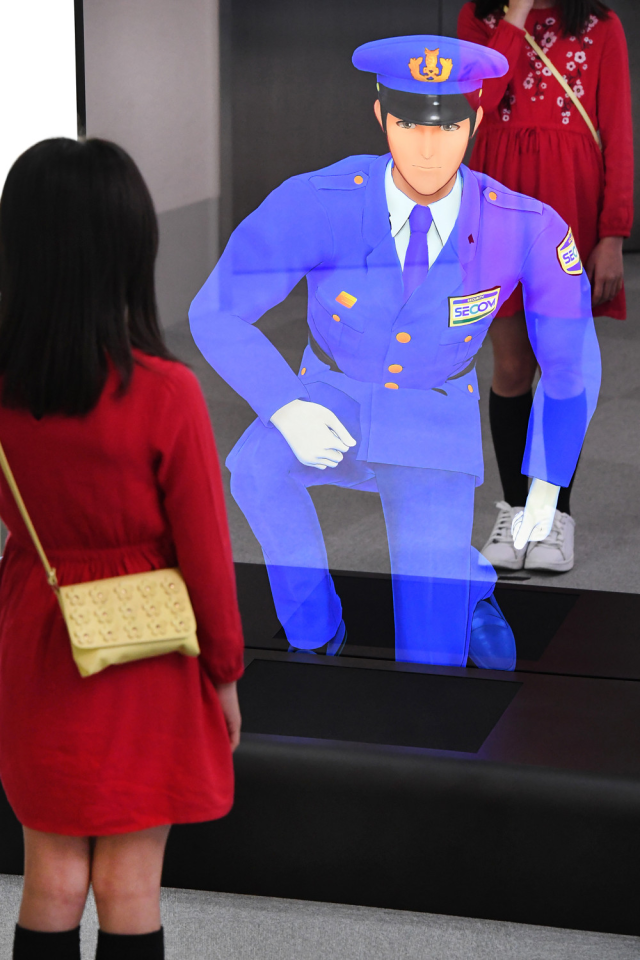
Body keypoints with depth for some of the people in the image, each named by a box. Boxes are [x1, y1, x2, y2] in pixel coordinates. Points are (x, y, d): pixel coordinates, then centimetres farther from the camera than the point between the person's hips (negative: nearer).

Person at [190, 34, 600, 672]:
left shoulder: (527, 228, -26)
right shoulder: (313, 204, -29)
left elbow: (571, 361, -10)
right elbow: (215, 315, -19)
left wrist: (547, 482, -13)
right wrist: (284, 410, -31)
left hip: (434, 428, 0)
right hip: (330, 405, 1)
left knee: (431, 661, -13)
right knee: (258, 469, -36)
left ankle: (468, 589, 25)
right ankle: (314, 630, -9)